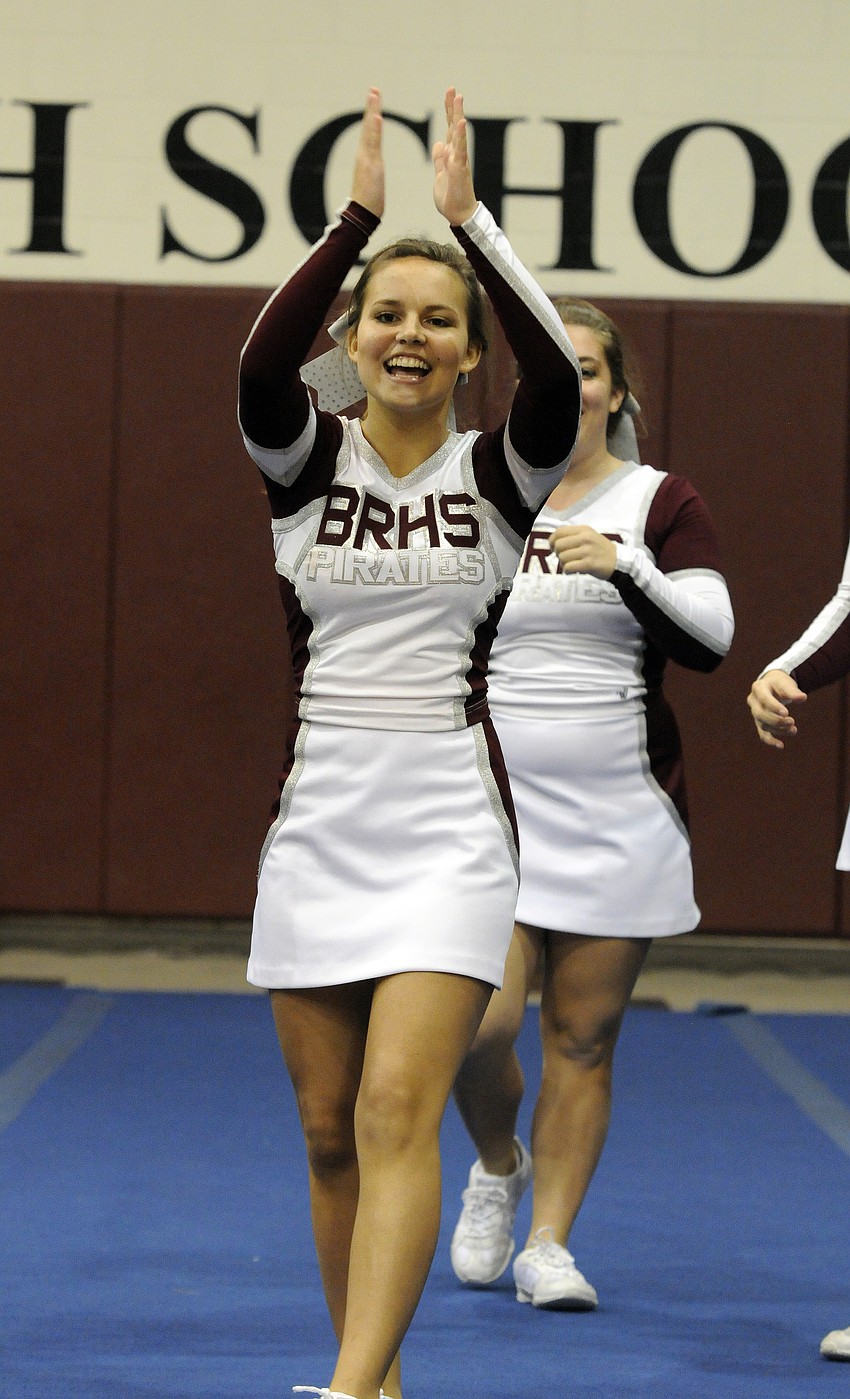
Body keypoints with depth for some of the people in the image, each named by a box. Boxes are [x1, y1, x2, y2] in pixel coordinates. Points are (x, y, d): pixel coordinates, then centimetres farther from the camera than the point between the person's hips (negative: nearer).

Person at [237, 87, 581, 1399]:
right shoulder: (306, 460, 3)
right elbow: (260, 365, -18)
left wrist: (469, 216, -21)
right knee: (329, 1130, 8)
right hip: (317, 829, 3)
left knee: (396, 1115, -16)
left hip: (451, 831, -3)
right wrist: (356, 216, -22)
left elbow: (560, 378, -21)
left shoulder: (500, 474, 0)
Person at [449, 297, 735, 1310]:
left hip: (619, 813, 0)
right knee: (480, 1027, -12)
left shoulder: (661, 504, 1)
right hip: (491, 807, 0)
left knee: (583, 1037, 2)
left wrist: (630, 565, -25)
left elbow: (711, 638, -11)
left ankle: (549, 1244, 14)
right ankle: (498, 1166, 19)